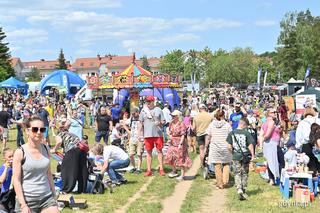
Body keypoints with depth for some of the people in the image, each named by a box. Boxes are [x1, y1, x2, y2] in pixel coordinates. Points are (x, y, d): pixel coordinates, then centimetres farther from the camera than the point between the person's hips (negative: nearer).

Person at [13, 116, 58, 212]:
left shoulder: (46, 149, 6)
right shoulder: (20, 152, -8)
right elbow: (16, 180, -9)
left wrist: (54, 195, 14)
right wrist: (23, 205, -14)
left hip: (47, 198, 4)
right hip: (27, 200, -4)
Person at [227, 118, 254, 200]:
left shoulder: (232, 133, -1)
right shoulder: (246, 133, -9)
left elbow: (229, 146, -1)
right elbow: (250, 145, -9)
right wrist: (252, 155, 2)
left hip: (236, 156, 1)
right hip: (245, 156, -1)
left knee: (237, 173, 7)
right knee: (245, 173, 12)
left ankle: (239, 189, -13)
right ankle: (244, 191, 19)